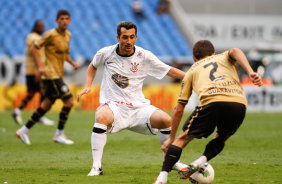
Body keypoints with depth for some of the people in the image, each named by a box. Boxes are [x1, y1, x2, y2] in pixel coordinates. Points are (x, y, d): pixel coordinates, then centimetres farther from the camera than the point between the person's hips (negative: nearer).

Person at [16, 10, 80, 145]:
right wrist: (40, 66, -20)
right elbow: (34, 48, -11)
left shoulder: (68, 35, 11)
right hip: (51, 74, -9)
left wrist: (72, 63, 6)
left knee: (46, 105, 12)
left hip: (58, 75, 9)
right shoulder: (51, 35, -13)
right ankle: (59, 135, -2)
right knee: (68, 101, -13)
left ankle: (24, 131, 20)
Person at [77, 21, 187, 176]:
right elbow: (93, 66, 19)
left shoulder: (144, 56, -5)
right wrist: (87, 86, 5)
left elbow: (169, 71, 0)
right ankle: (96, 167, -31)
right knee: (101, 118, -37)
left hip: (138, 106, 2)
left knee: (166, 120, -18)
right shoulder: (106, 53, -3)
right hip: (113, 105, -2)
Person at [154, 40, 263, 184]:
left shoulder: (192, 71, 30)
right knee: (221, 138, 29)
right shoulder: (223, 57, 34)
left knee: (183, 138, 16)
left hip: (211, 103, -1)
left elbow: (179, 109, 30)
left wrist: (171, 138, 39)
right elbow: (235, 52, 6)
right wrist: (250, 72, -6)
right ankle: (199, 162, 4)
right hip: (239, 103, 2)